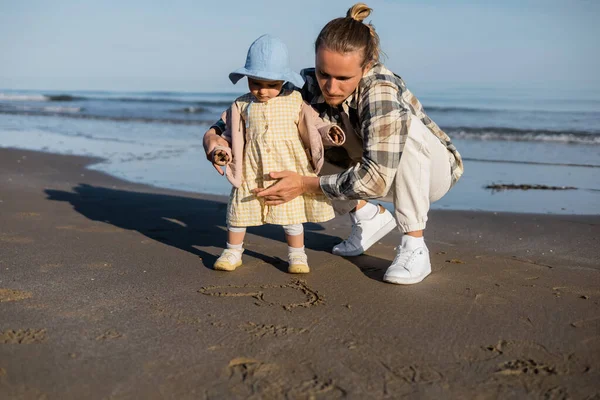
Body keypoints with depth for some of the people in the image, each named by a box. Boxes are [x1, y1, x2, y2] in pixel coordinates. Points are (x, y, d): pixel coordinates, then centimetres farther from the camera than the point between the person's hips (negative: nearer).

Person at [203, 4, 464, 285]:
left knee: (406, 125, -36)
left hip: (432, 170, -5)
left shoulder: (382, 90, -35)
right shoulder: (310, 85, -19)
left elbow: (377, 178, -40)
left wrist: (305, 185, -34)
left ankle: (414, 247, -23)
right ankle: (370, 217, 6)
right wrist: (214, 133, -27)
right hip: (370, 171, 5)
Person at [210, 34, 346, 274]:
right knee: (239, 210, 8)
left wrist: (328, 132, -11)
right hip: (250, 172, 2)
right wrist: (221, 150, -6)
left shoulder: (295, 102, 0)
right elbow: (231, 135, 10)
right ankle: (233, 252, 26)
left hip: (288, 171, -1)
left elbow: (312, 126, 6)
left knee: (291, 212, 4)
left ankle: (297, 254, 22)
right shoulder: (241, 106, 3)